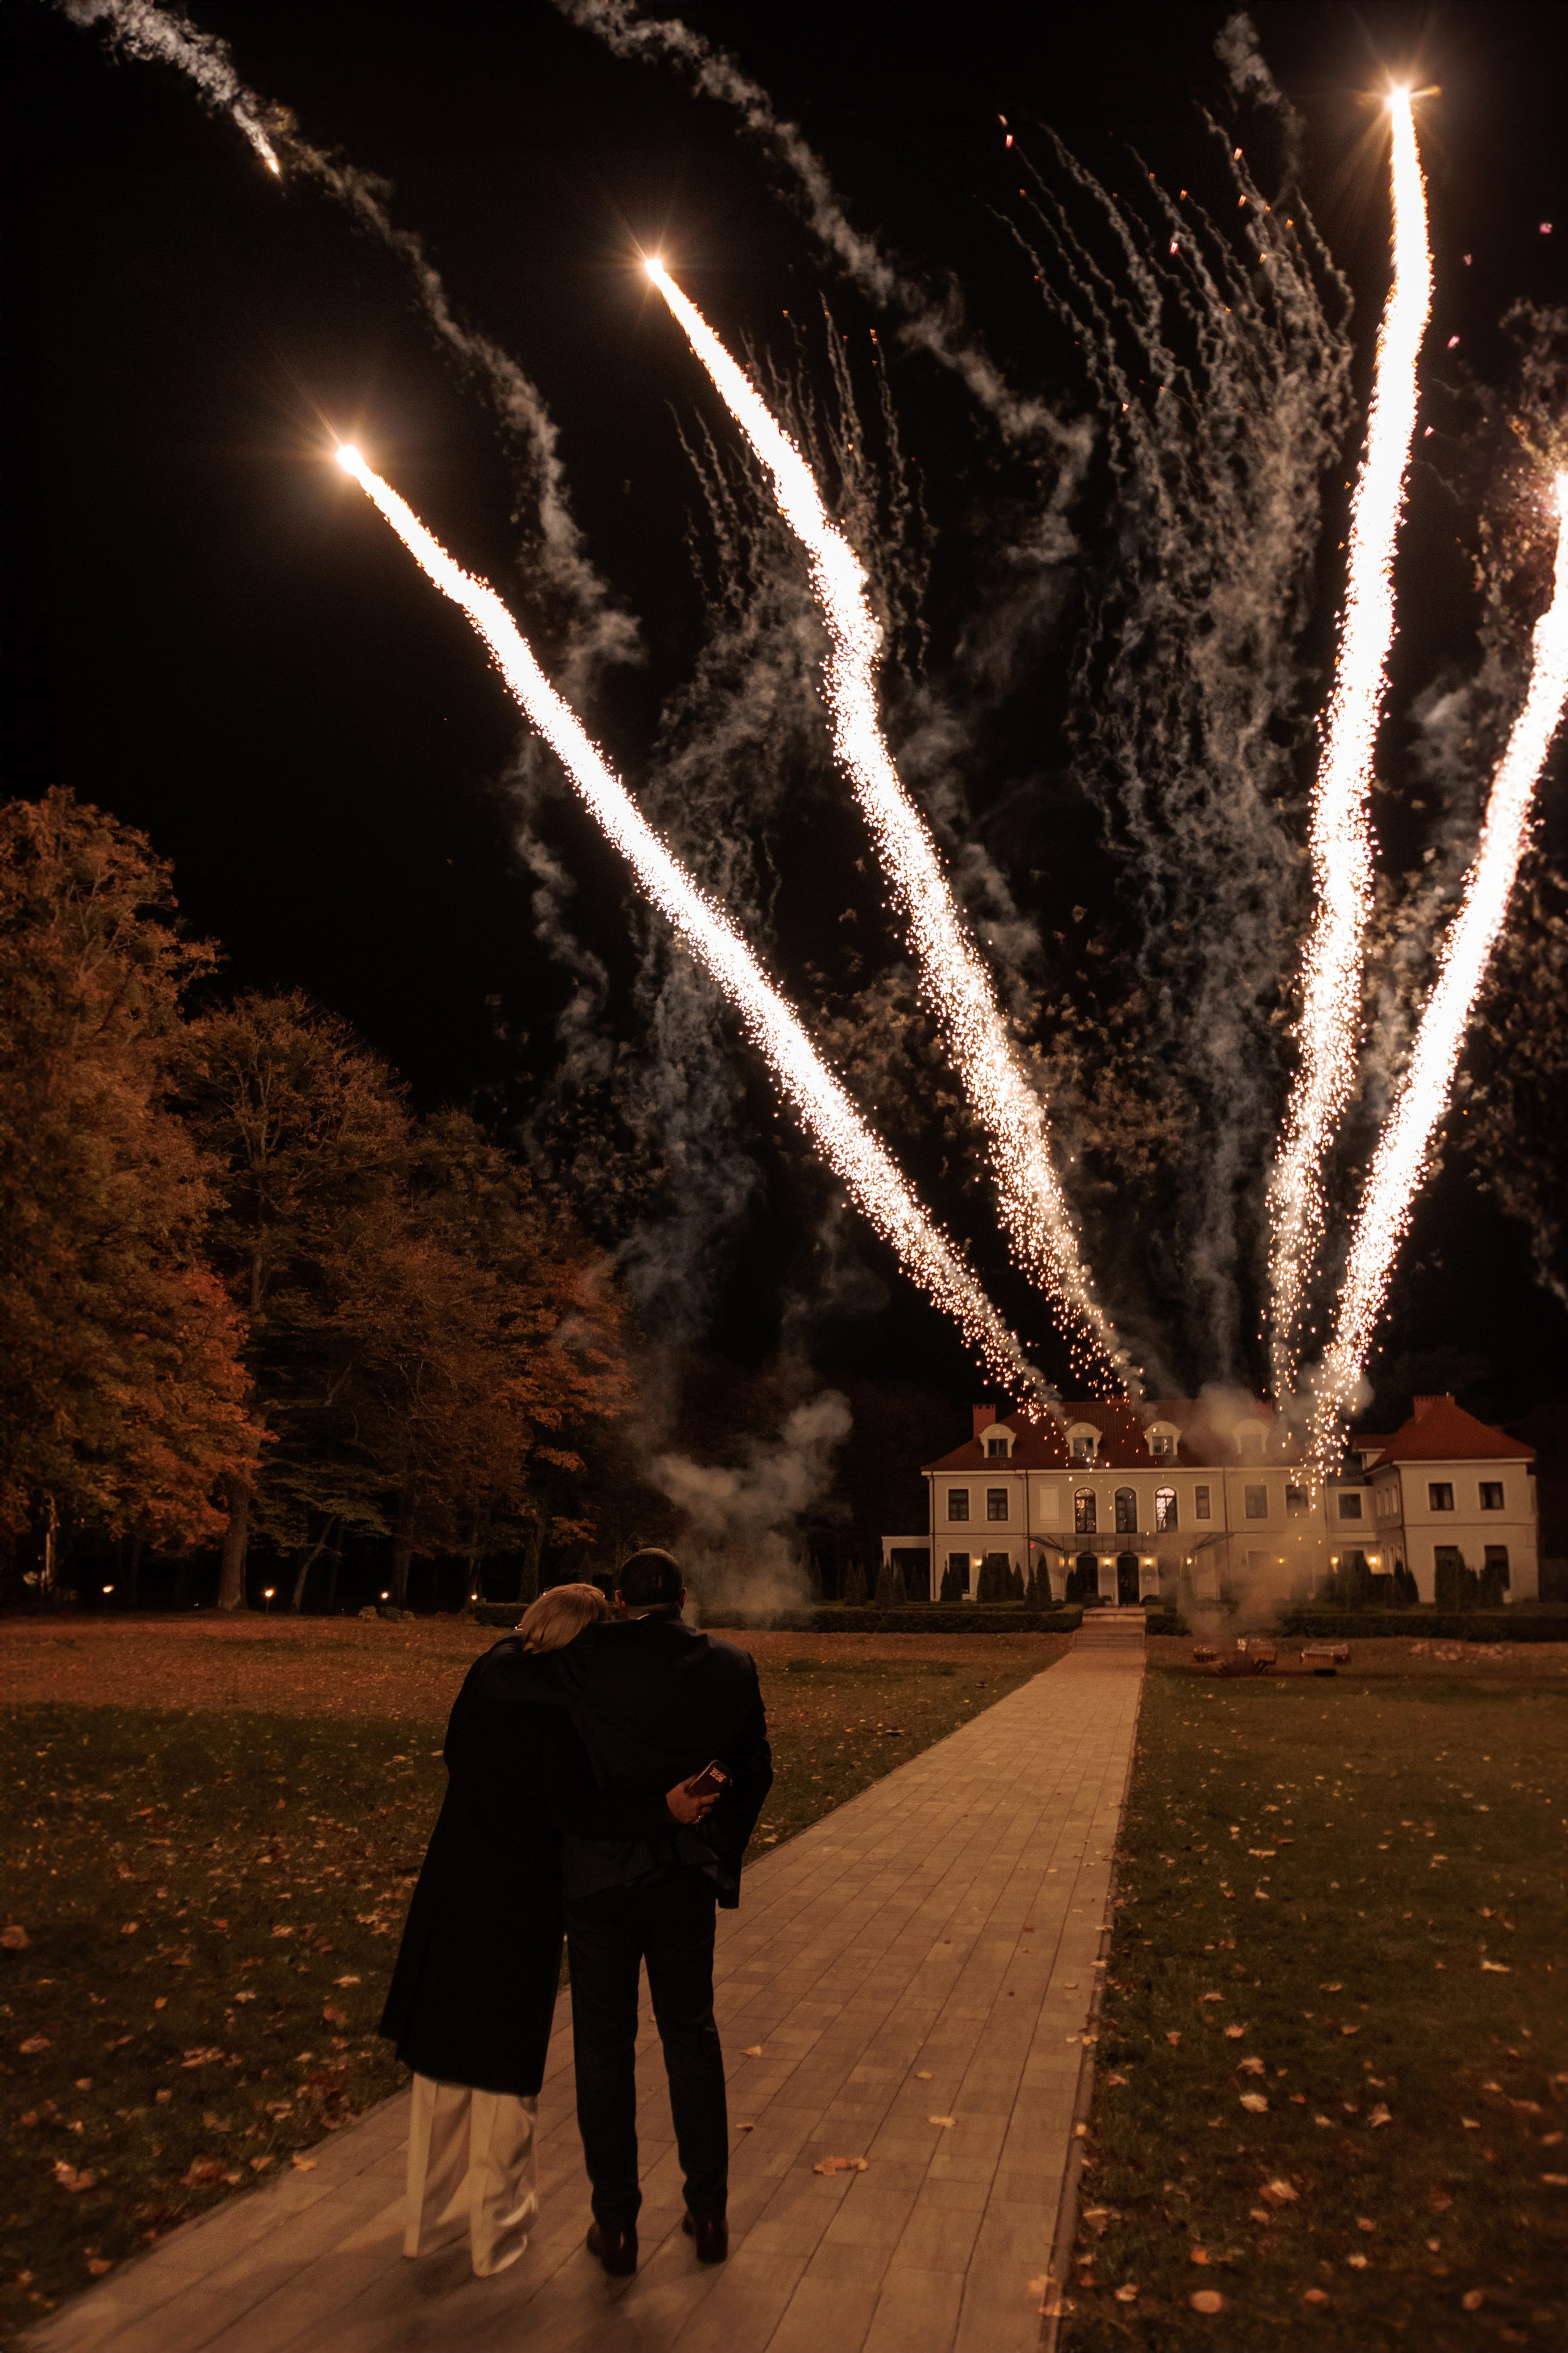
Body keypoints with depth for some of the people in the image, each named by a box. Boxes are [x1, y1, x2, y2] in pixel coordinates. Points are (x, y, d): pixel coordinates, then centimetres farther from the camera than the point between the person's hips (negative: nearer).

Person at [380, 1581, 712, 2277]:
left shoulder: (489, 1672, -2)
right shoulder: (560, 1705, -23)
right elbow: (576, 1804, -26)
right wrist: (664, 1809, -35)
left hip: (452, 1885, 7)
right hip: (521, 1898, -7)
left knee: (445, 2047, 19)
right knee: (505, 2060, 10)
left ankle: (433, 2214, 34)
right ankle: (498, 2226, 24)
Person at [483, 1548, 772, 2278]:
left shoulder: (596, 1658, -15)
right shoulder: (729, 1666, -3)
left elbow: (499, 1679, -23)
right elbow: (754, 1771, 5)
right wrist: (723, 1857, 17)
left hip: (601, 1881, -3)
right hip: (686, 1881, 3)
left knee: (604, 2050, 11)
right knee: (692, 2038, 18)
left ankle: (616, 2225, 20)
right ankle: (709, 2214, 25)